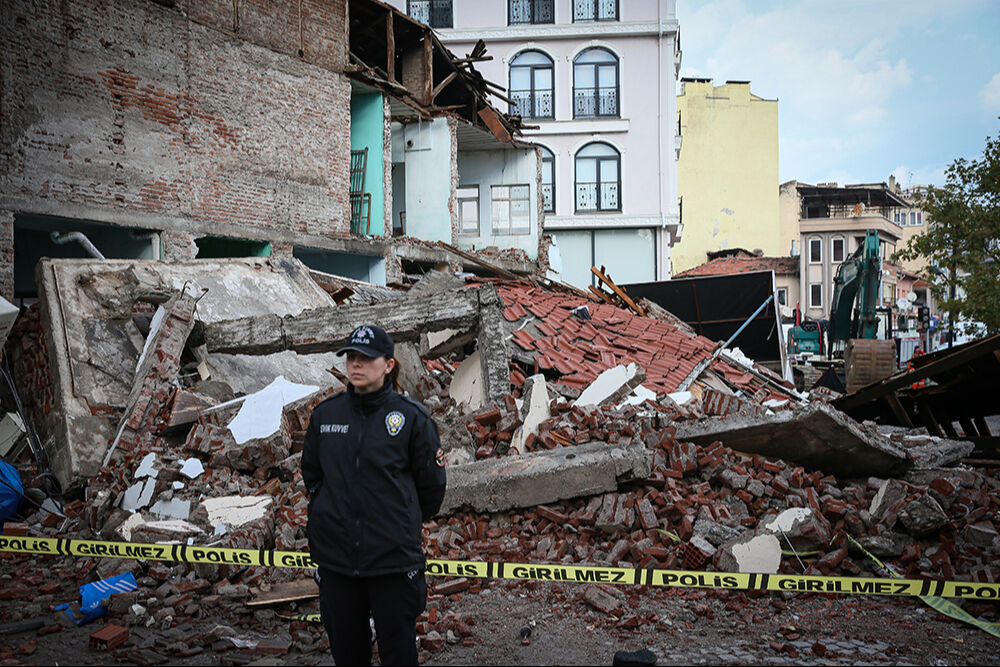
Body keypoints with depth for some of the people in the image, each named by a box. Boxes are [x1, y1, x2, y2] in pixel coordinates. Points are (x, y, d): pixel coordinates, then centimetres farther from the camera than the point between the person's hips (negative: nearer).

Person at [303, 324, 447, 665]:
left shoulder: (412, 417, -6)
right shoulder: (325, 414, 4)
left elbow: (431, 487, 3)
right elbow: (311, 474, 19)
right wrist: (332, 517, 13)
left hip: (393, 560, -3)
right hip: (335, 558, 3)